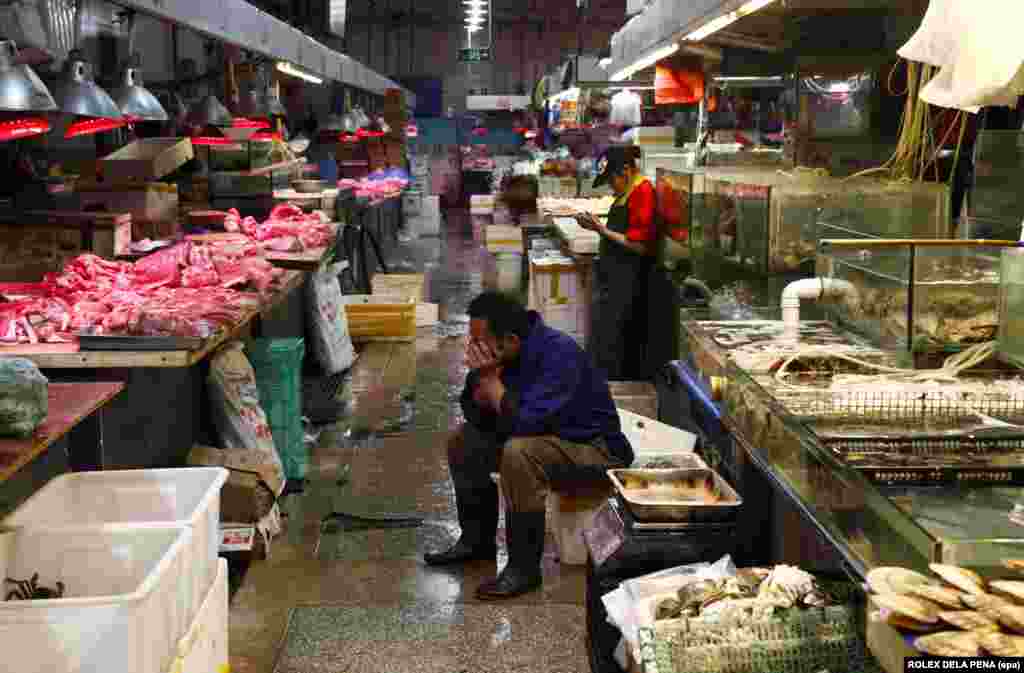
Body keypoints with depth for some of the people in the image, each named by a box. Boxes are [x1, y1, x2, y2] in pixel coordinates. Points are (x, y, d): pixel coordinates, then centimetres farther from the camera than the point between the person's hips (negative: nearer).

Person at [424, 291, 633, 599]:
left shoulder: (560, 353, -28)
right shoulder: (502, 354, -5)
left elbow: (524, 423, -35)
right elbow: (475, 415, 2)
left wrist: (491, 380, -24)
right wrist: (480, 378, -17)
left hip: (595, 448, -9)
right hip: (546, 435, 9)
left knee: (519, 453, -34)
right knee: (462, 440, 7)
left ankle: (525, 568, -22)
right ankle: (476, 540, 19)